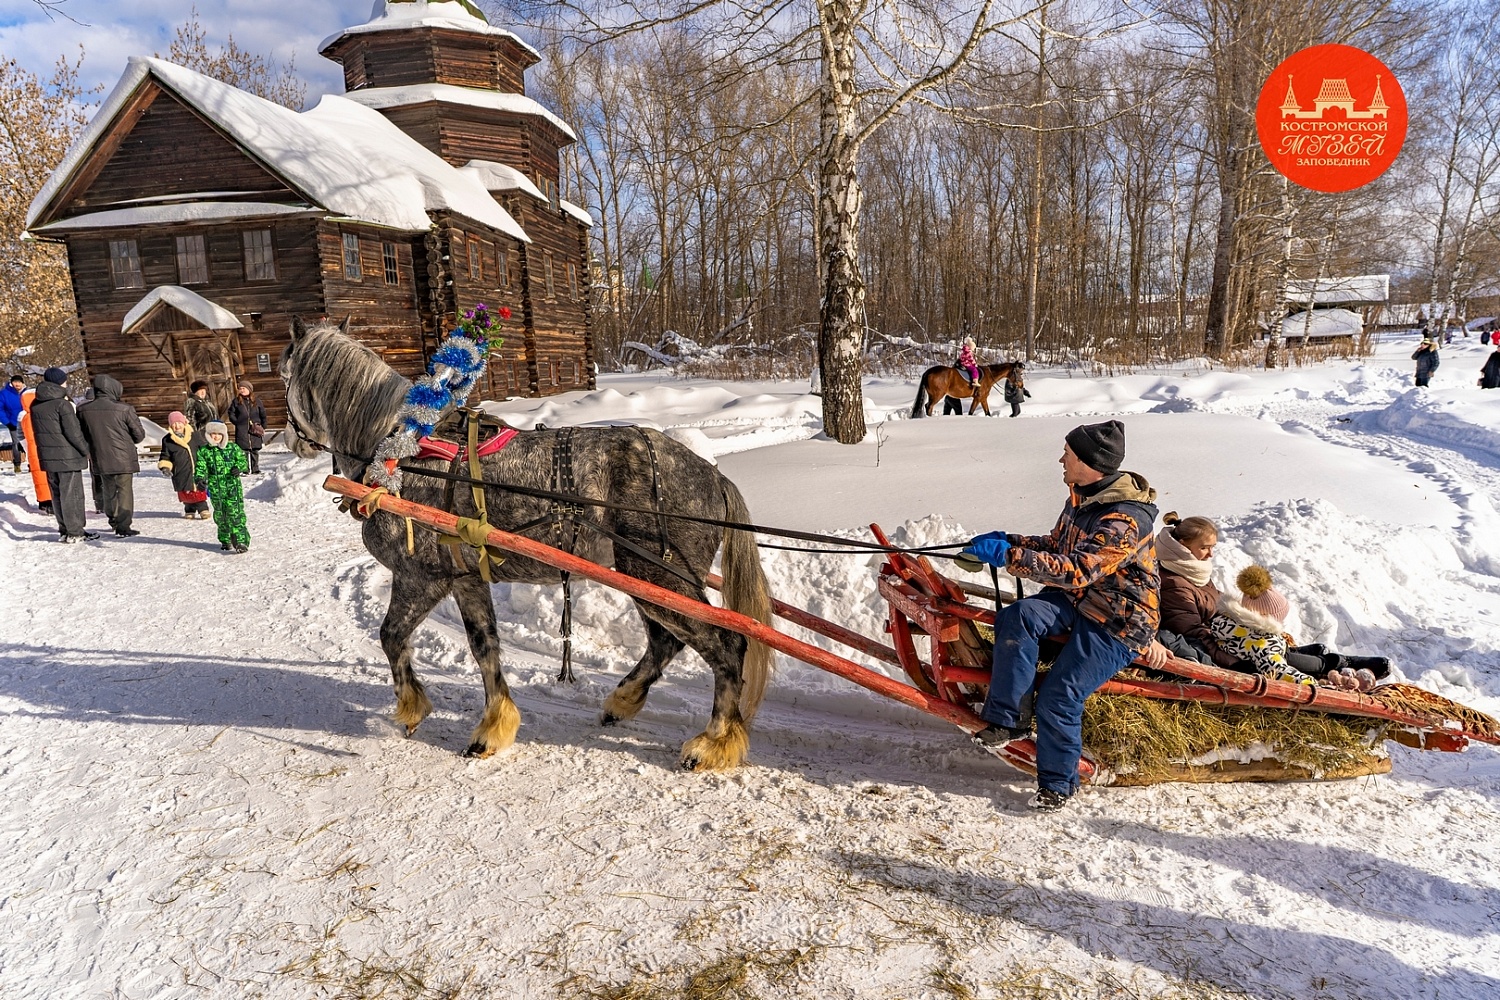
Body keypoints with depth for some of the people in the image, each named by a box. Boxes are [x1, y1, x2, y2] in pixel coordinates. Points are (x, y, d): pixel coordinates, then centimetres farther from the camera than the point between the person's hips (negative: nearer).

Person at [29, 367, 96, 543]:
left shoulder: (35, 405, 9)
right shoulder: (62, 404, -15)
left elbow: (38, 430, 15)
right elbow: (74, 433, -16)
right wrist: (86, 451, -5)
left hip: (47, 456, 7)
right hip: (67, 456, -7)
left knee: (57, 494, 14)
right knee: (72, 494, -2)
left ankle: (64, 529, 21)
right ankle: (75, 532, 0)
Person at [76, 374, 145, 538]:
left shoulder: (83, 410, 0)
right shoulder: (125, 409, -13)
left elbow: (81, 435, 11)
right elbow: (139, 434, -6)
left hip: (100, 460, 4)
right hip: (123, 459, -4)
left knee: (108, 491, 19)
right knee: (125, 490, 1)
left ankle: (113, 521, 32)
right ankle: (124, 526, -5)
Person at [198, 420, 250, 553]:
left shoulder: (233, 448, 5)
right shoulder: (203, 451, 6)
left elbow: (243, 460, 11)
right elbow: (201, 467, 1)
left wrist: (239, 468, -11)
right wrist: (201, 478, -18)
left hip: (233, 486, -2)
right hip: (215, 489, 2)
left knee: (235, 514, -9)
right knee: (220, 515, 10)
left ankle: (241, 541, -10)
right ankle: (225, 541, 23)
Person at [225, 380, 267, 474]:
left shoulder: (256, 401, 7)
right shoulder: (236, 401, 4)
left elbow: (263, 415, 12)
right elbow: (231, 413, 9)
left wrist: (263, 427, 6)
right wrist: (237, 422, -4)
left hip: (255, 430, 1)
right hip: (241, 431, -1)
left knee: (255, 450, 6)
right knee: (243, 450, -3)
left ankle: (255, 469, 14)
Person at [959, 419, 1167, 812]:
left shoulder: (1125, 521, -25)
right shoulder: (1083, 496, 4)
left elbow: (1075, 571, -34)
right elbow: (1058, 545, 16)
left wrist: (1008, 556, -37)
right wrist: (1011, 540, 0)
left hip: (1118, 622, -7)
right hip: (1075, 600, 8)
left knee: (1058, 697, -15)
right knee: (1017, 617, -24)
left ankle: (1057, 783, 10)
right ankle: (1006, 719, -15)